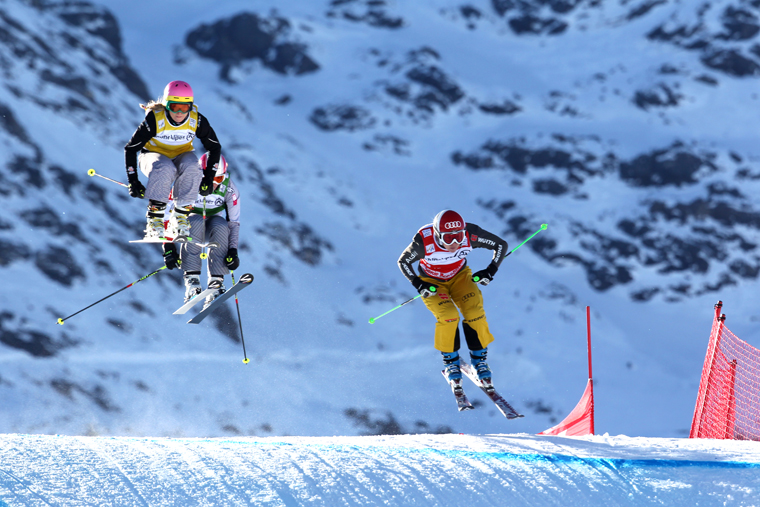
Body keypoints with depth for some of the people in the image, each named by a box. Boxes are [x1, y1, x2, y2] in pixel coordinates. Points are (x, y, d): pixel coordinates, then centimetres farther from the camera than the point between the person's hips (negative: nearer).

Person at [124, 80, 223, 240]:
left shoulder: (197, 121, -18)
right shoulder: (155, 119, -24)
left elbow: (215, 147, -2)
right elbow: (130, 149, -15)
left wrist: (209, 178, -10)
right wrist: (133, 182, -19)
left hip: (182, 156, 2)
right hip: (154, 156, -2)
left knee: (191, 167, -34)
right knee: (164, 169, -38)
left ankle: (181, 218, -23)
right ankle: (154, 220, -29)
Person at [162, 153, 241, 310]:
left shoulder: (229, 189, -19)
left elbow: (234, 222, -14)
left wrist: (233, 250, -26)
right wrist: (169, 248, -29)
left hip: (213, 224, 2)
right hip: (188, 225, -2)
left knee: (221, 225, -34)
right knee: (196, 222, -36)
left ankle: (216, 281, -35)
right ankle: (191, 277, -36)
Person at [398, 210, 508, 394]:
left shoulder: (470, 234, -29)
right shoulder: (424, 242, -32)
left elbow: (501, 244, -13)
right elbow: (403, 261, -12)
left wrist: (491, 270, -20)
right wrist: (417, 283, -23)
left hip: (460, 277, 2)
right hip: (432, 284, -2)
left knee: (475, 313, -20)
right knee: (448, 316, -26)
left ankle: (479, 360, 1)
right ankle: (450, 363, -3)